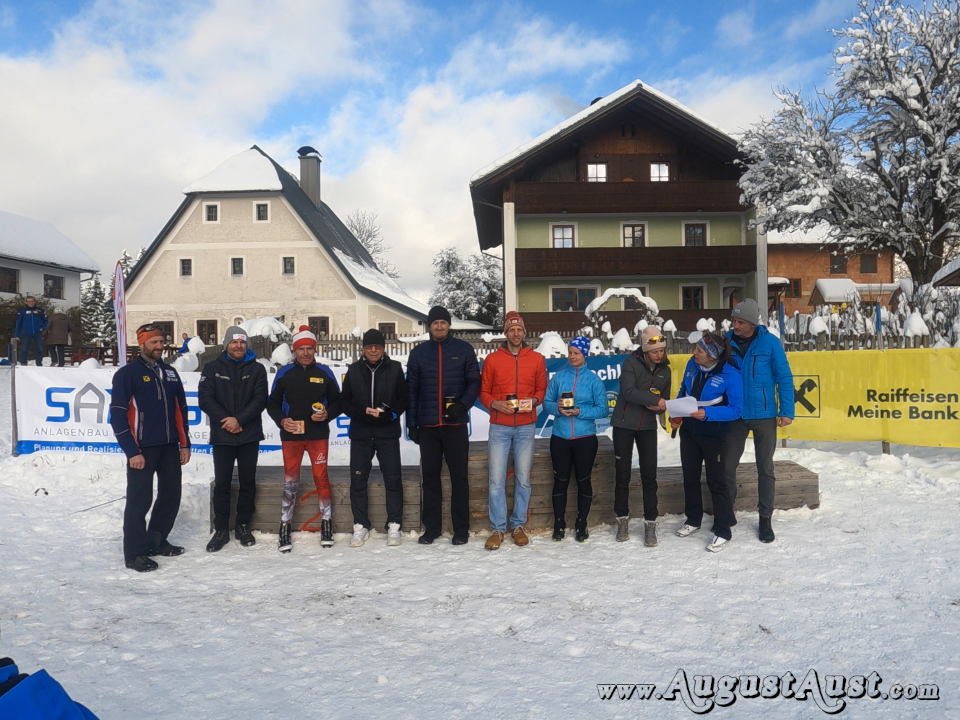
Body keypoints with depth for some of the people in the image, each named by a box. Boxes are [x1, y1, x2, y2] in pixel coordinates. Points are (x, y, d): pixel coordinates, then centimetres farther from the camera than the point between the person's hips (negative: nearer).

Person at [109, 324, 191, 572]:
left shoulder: (170, 372, 13)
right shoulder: (127, 374, -5)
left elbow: (181, 409, 17)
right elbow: (118, 416, -9)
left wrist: (184, 443, 12)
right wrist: (132, 452, -14)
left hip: (170, 447, 6)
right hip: (142, 449, -6)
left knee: (171, 495, 11)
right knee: (139, 500, -3)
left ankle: (156, 540, 28)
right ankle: (135, 553, 8)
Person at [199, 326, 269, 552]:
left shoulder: (257, 368, 3)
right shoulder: (213, 368, 4)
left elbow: (260, 400, -5)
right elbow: (205, 399, -4)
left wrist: (239, 419, -17)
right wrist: (225, 420, -14)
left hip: (249, 436, 1)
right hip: (222, 436, 0)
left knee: (248, 482, 8)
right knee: (222, 484, 4)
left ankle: (243, 525, 22)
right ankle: (221, 529, 15)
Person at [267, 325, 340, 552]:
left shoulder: (324, 373, 3)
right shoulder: (284, 373, 4)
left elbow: (337, 401, 7)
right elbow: (272, 403, 8)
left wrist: (327, 414, -11)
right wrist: (281, 420, -9)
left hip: (318, 434, 0)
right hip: (291, 435, 0)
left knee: (321, 478, 1)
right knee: (290, 481, 3)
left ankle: (326, 525, 13)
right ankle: (285, 528, 12)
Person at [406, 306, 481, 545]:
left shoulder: (463, 349, 3)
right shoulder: (418, 353, 9)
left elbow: (474, 382, 2)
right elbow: (412, 390, 9)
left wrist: (463, 404, -15)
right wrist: (411, 423, 4)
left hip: (456, 424, -2)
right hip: (427, 426, 2)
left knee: (459, 476, 3)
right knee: (430, 477, 8)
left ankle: (461, 528, 11)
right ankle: (431, 528, 18)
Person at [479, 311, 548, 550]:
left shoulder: (537, 359, 6)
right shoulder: (492, 359, 4)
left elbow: (542, 389, 12)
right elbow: (483, 392, 6)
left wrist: (534, 400, -8)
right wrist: (496, 404, -12)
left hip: (526, 427, 1)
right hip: (499, 427, -1)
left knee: (523, 478, 5)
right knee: (496, 479, -1)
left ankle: (518, 525, 18)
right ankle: (497, 528, 8)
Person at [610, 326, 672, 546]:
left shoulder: (665, 370, 4)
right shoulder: (631, 363, -11)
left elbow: (664, 401, 7)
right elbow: (628, 391, -24)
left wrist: (659, 408, -16)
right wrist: (655, 399, -31)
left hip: (648, 427, 3)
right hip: (624, 424, -3)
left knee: (649, 474, -2)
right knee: (623, 473, 5)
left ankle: (650, 524, 7)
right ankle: (622, 519, 19)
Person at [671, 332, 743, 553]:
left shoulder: (730, 375, -22)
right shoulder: (692, 365, -7)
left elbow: (735, 410, -20)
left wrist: (707, 413, -31)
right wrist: (675, 413, -4)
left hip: (713, 435, -6)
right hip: (688, 431, 6)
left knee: (716, 481, 2)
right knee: (690, 477, 17)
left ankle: (723, 531, 15)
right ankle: (693, 520, 35)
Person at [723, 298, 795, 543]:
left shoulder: (770, 342, -8)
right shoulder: (727, 341, -3)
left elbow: (784, 377, -4)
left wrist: (786, 411, -9)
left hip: (764, 415, -2)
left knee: (765, 468, 10)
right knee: (727, 466, 7)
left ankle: (765, 518, 22)